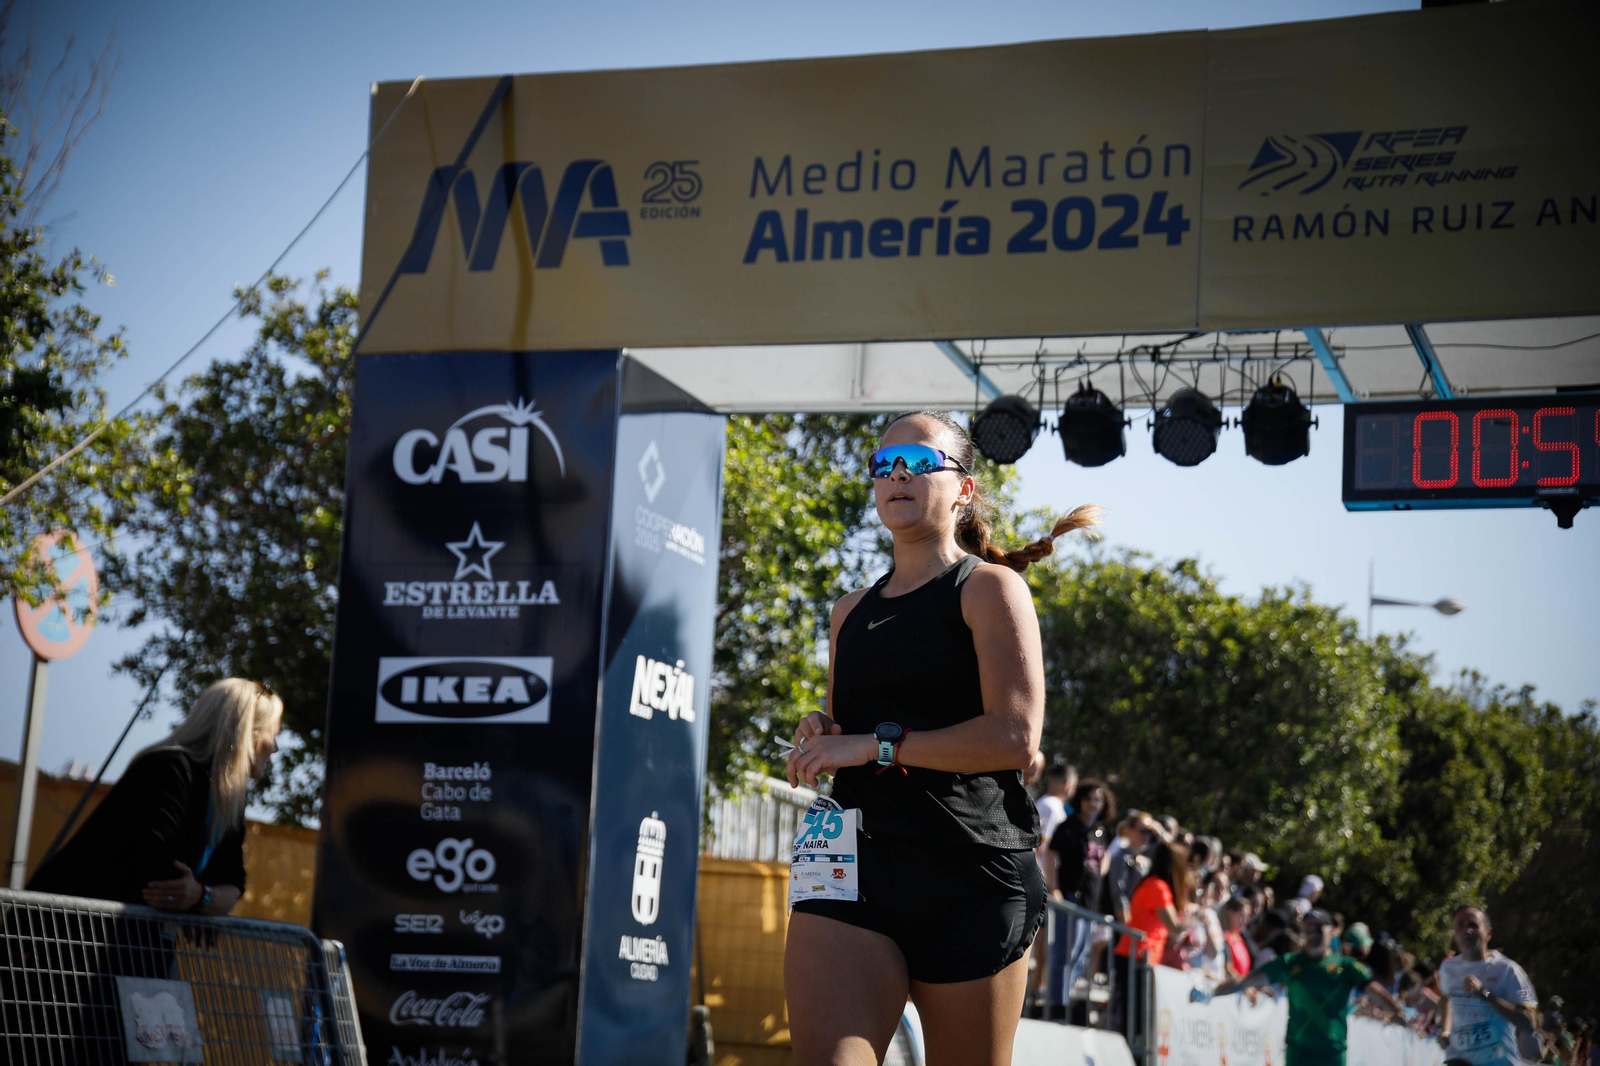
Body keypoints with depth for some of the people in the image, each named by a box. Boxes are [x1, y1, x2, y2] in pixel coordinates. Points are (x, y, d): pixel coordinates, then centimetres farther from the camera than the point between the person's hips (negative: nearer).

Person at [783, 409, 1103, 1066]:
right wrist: (817, 737, 9)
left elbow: (1016, 736, -12)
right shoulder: (852, 611, 22)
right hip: (855, 863, 4)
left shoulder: (989, 587, 2)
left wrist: (876, 745, -11)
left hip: (971, 872, -4)